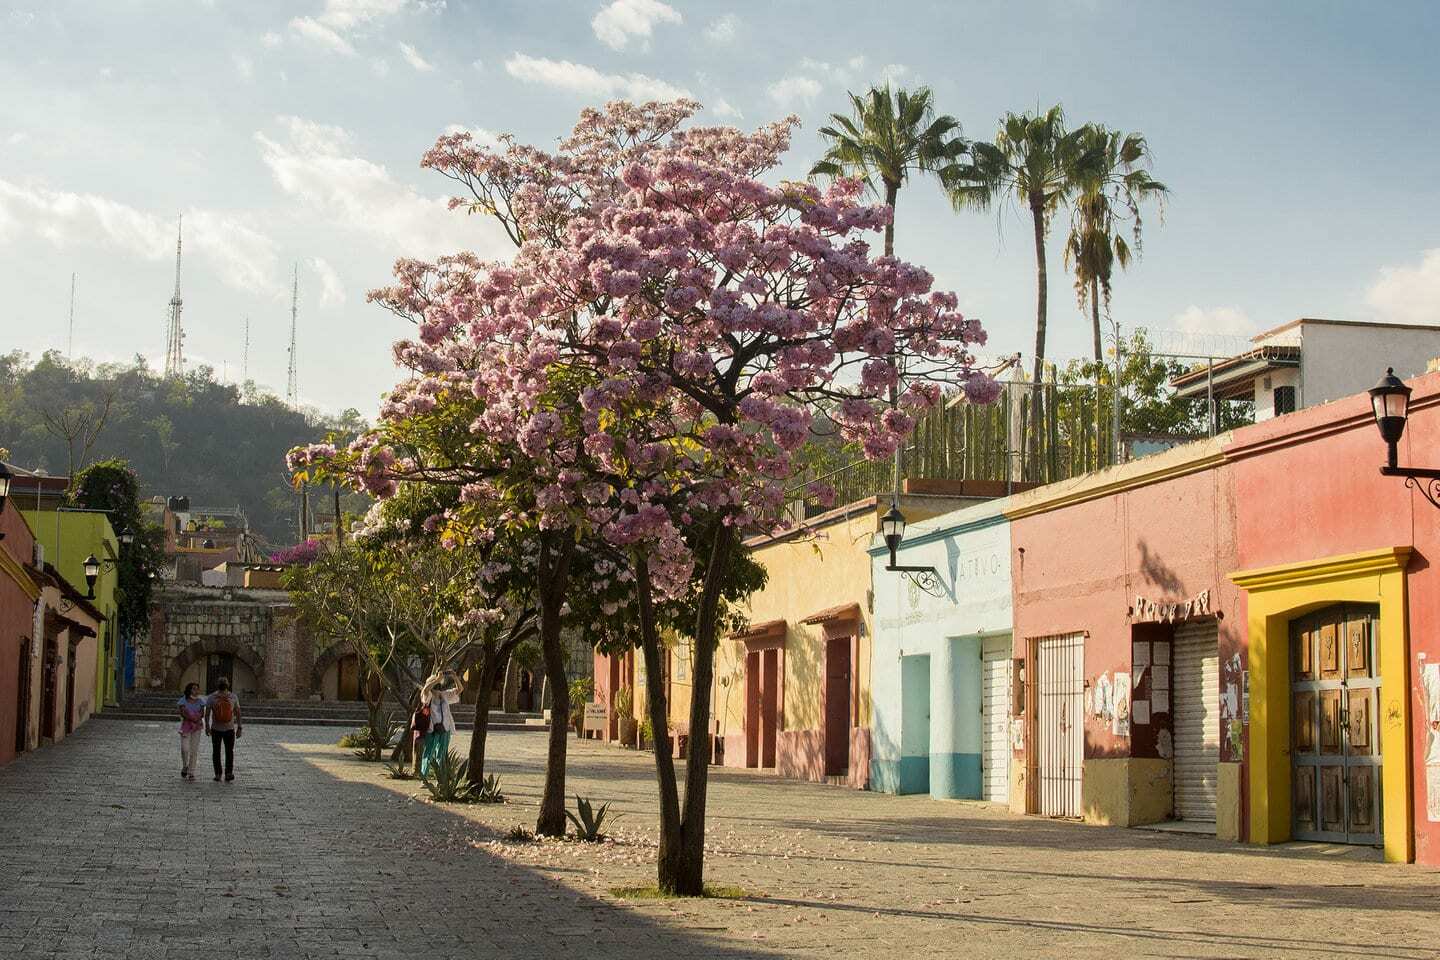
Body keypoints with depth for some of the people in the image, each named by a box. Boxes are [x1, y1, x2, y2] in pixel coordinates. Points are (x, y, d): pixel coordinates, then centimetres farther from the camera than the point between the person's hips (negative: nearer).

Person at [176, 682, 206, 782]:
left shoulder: (200, 701, 6)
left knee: (194, 750, -1)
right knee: (184, 748, -12)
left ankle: (191, 773, 3)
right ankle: (184, 767, 14)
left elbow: (202, 714, 2)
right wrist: (193, 718, -18)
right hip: (185, 726, -2)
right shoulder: (183, 701, 0)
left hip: (197, 727, 2)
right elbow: (182, 713, -8)